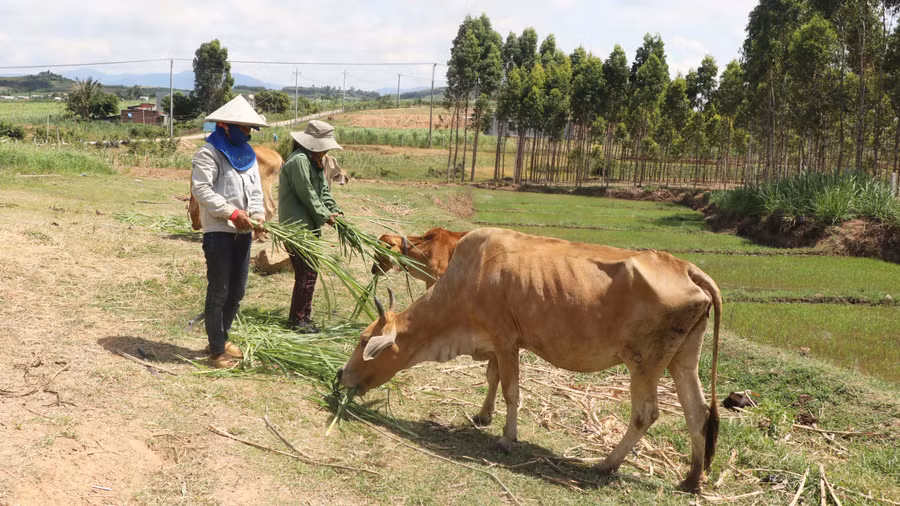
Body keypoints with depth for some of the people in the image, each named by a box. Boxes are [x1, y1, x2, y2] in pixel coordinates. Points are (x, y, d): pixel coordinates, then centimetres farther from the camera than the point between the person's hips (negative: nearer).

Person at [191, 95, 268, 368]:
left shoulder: (248, 155, 16)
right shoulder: (208, 153, -9)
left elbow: (255, 191, 12)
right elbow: (201, 189, -19)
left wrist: (257, 215, -8)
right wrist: (232, 213, -22)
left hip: (243, 232, 8)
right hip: (219, 231, -8)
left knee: (236, 291, 15)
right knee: (218, 292, -2)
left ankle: (221, 338, 31)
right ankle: (217, 350, 6)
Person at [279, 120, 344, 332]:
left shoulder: (316, 162, 17)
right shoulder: (299, 161, -17)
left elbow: (323, 190, 17)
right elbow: (307, 195, -18)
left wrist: (334, 210, 3)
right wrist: (325, 216, -11)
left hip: (310, 226, 10)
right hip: (297, 227, -10)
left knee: (309, 272, 14)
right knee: (306, 273, -7)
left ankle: (300, 315, 25)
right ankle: (299, 320, 2)